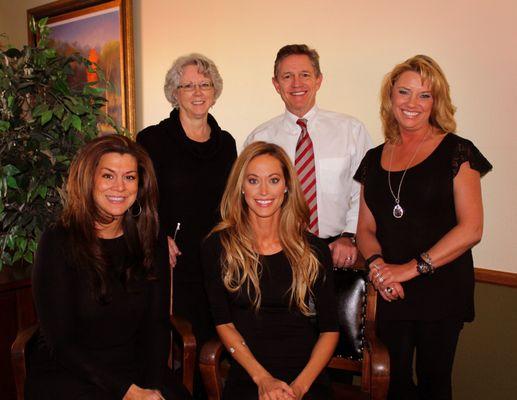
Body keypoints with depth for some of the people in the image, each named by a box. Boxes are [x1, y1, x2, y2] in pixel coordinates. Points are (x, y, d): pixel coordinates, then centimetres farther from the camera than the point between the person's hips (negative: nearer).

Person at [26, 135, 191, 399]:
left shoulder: (152, 242, 4)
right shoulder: (57, 243, -8)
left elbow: (156, 324, 4)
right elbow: (60, 341, -10)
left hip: (135, 371, 3)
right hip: (65, 375, -3)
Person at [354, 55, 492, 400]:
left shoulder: (456, 151, -4)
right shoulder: (374, 159, 9)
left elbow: (470, 229, -11)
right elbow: (366, 228, 10)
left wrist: (412, 268, -16)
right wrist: (377, 263, -10)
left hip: (441, 290, -3)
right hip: (391, 293, 4)